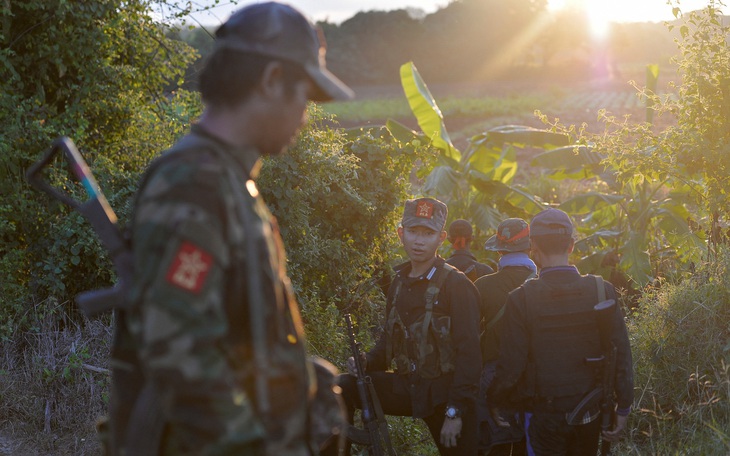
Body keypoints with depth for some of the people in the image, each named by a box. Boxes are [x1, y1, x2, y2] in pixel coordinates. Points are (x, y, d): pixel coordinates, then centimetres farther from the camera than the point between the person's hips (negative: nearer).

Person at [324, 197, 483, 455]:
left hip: (443, 396, -5)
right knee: (342, 388, -9)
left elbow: (468, 353, -15)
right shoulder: (399, 283, 9)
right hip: (407, 387, 5)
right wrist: (367, 362, -3)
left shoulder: (456, 285, -12)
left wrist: (455, 412, -19)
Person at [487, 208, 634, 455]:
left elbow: (511, 366, -13)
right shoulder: (602, 291, -9)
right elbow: (621, 354, -7)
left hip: (546, 414, -2)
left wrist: (494, 401, 5)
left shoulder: (522, 299, -15)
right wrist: (622, 408, 2)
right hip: (590, 412, 3)